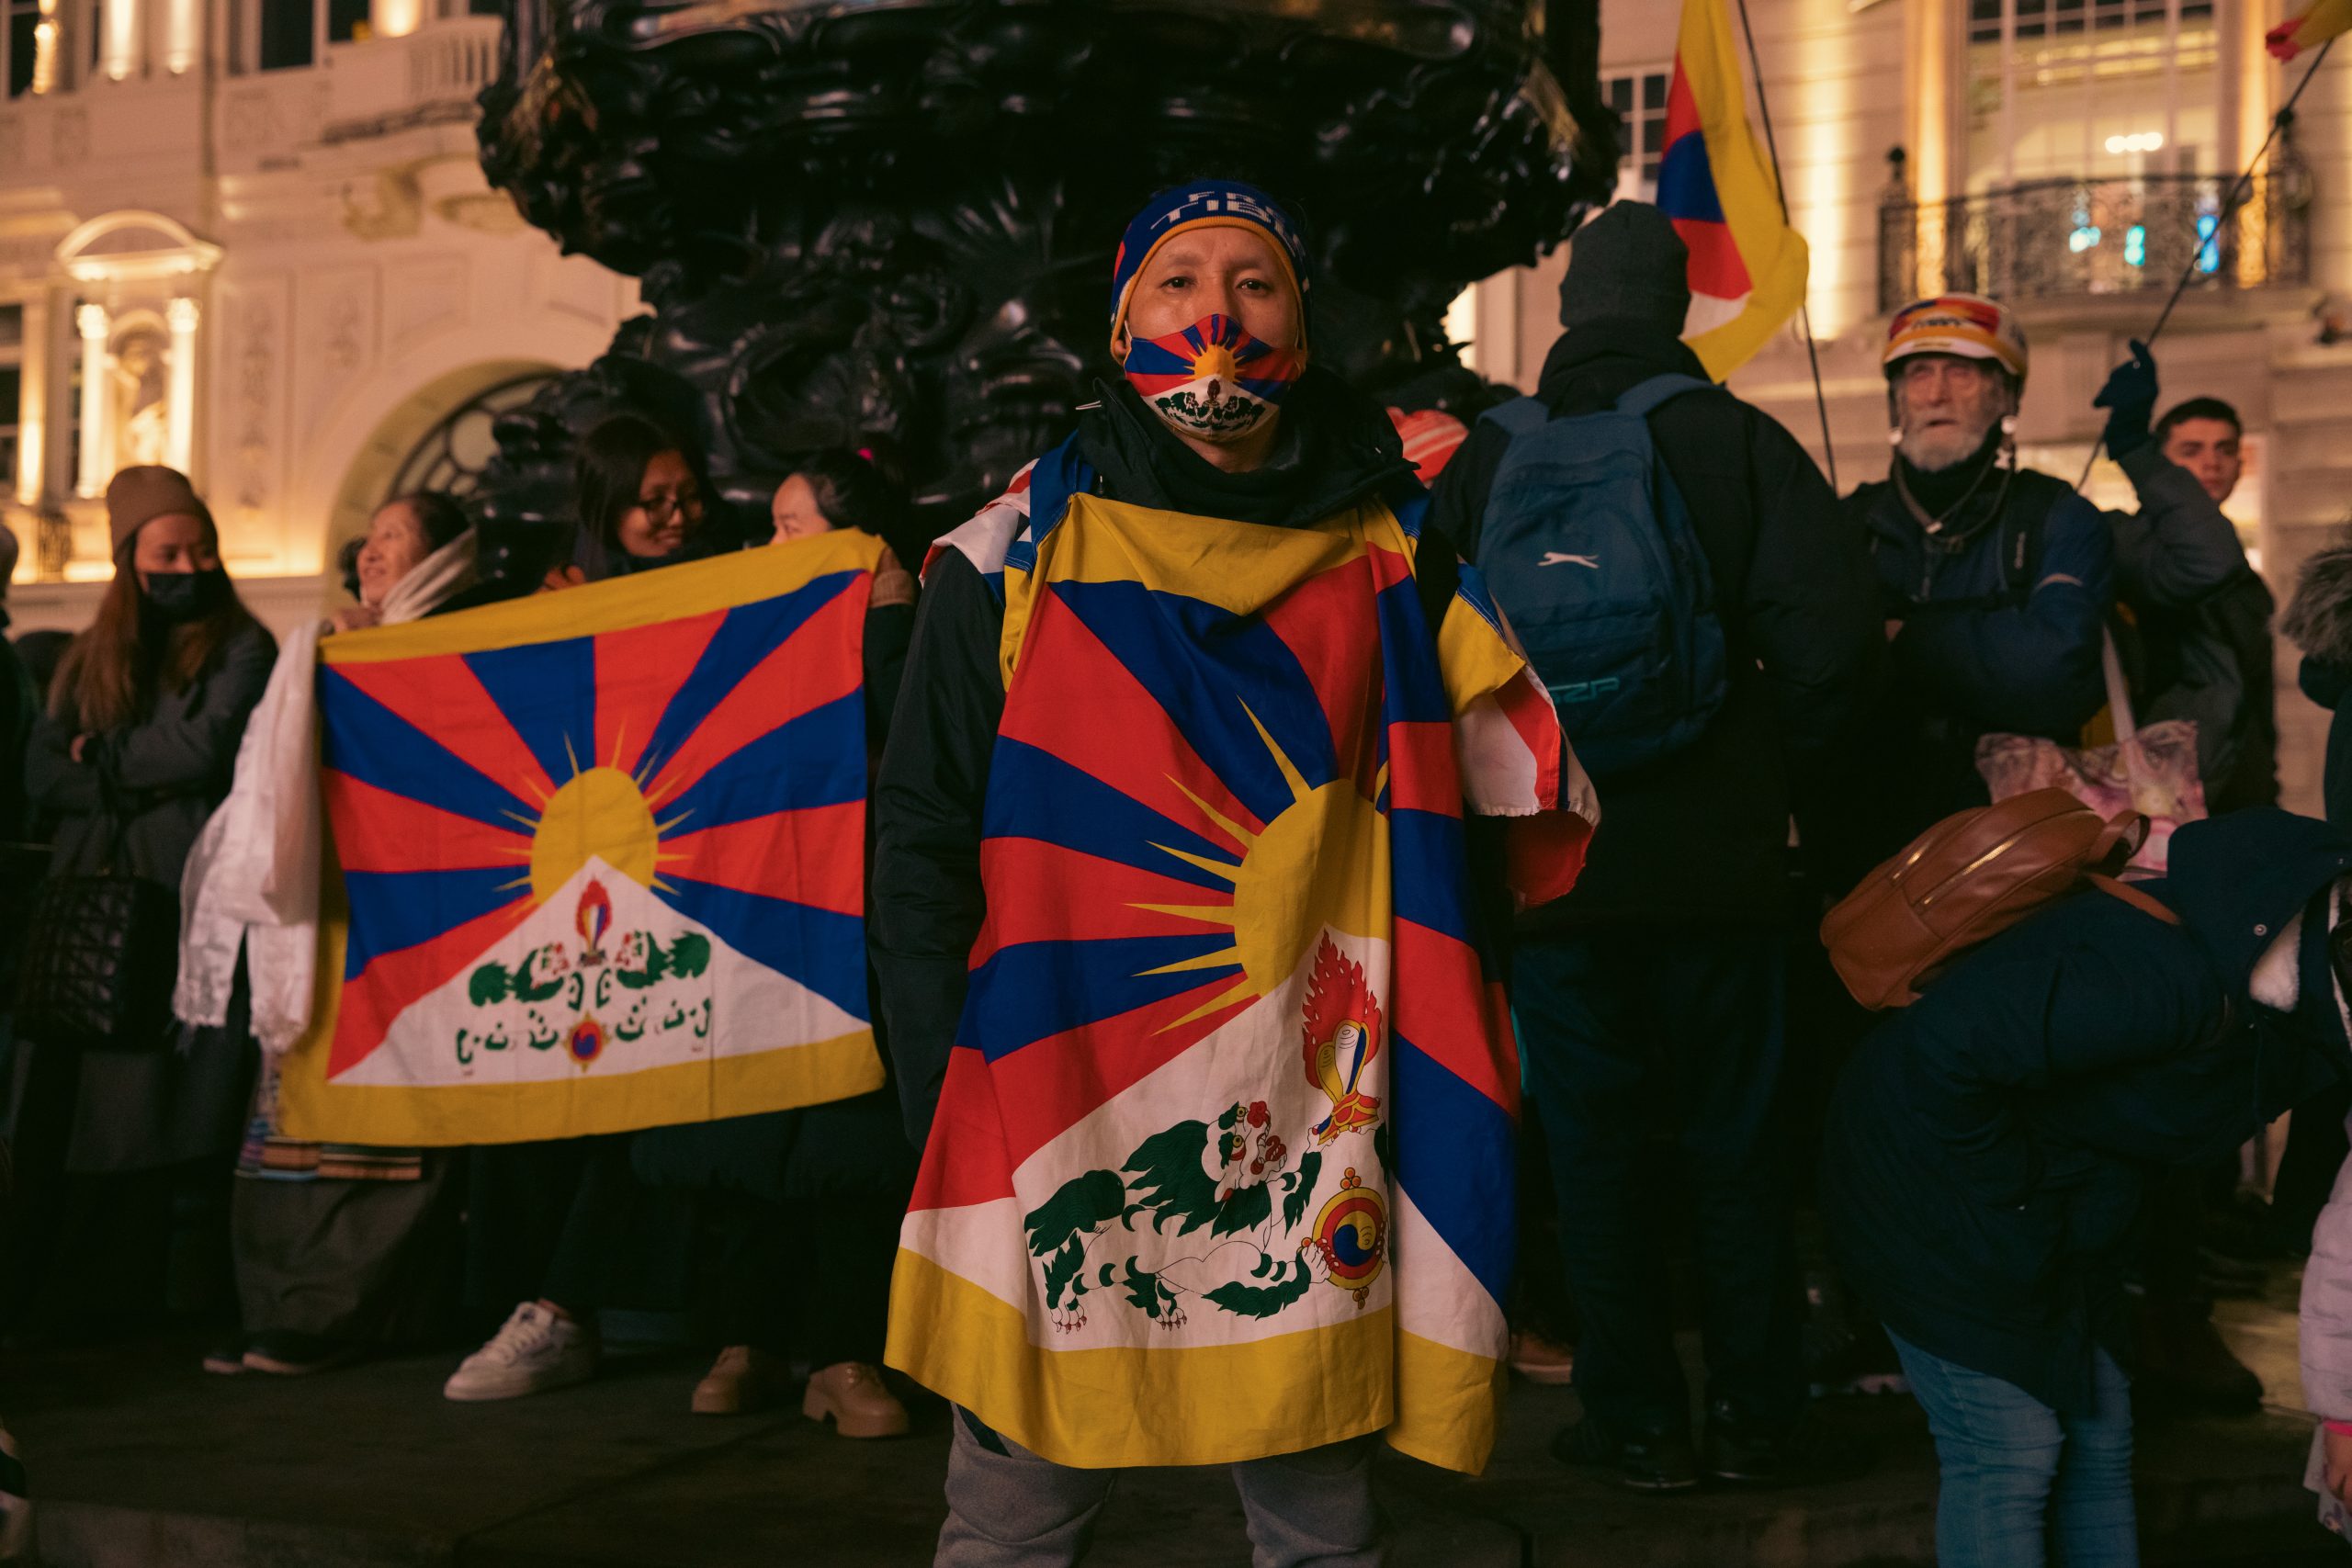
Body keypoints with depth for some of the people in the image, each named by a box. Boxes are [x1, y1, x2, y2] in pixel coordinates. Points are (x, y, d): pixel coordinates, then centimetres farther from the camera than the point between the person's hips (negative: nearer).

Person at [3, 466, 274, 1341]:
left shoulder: (241, 649, 4)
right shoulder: (91, 659, 17)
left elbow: (206, 750, -10)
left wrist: (103, 758, 3)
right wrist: (146, 775, -6)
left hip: (187, 904, -4)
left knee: (170, 1095, -8)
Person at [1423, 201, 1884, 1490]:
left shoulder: (1487, 459, 1)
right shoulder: (1738, 442, -5)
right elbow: (1828, 639, -14)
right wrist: (1785, 789, 1)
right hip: (1715, 864, -1)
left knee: (1594, 1149, 11)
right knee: (1734, 1142, 12)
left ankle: (1637, 1422, 17)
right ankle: (1753, 1414, 20)